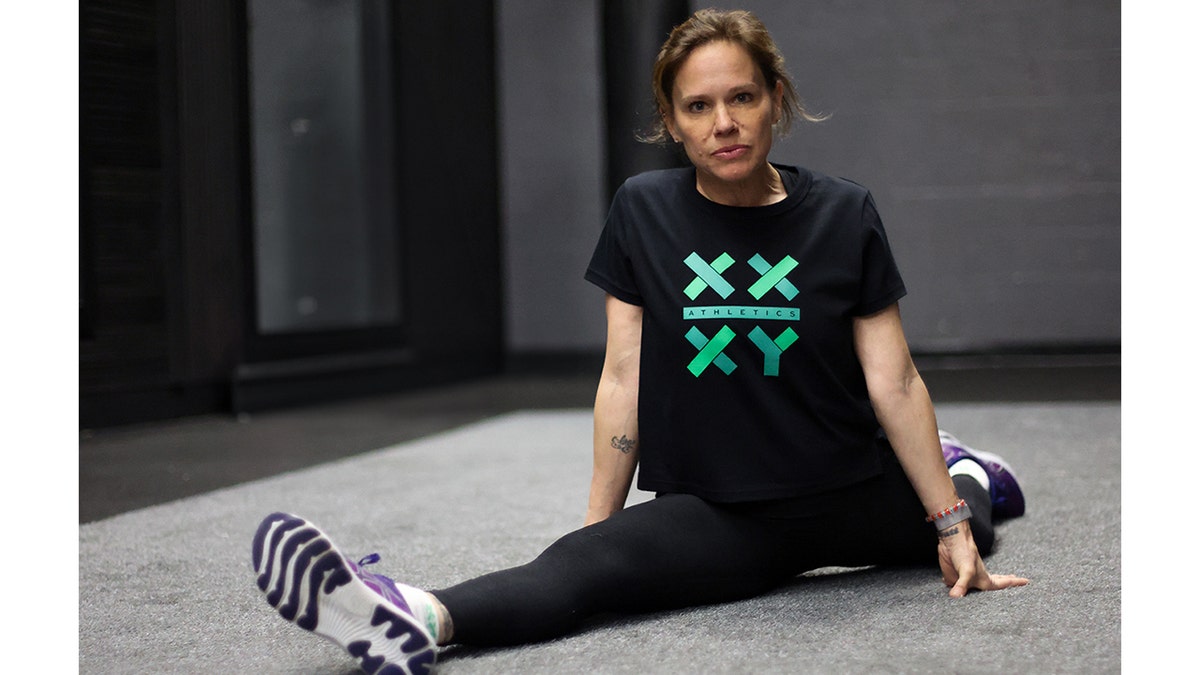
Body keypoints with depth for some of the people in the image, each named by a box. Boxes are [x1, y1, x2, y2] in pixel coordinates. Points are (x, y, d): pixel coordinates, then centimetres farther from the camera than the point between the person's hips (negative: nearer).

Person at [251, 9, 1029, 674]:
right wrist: (599, 524, -2)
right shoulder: (644, 212, -2)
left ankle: (959, 472, 54)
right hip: (715, 513, -1)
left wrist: (951, 522, -3)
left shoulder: (843, 215, -4)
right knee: (579, 567, -28)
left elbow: (894, 382, -3)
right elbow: (623, 379, -1)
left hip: (848, 497, 2)